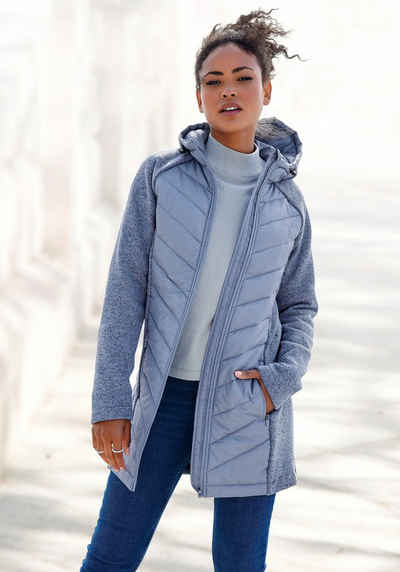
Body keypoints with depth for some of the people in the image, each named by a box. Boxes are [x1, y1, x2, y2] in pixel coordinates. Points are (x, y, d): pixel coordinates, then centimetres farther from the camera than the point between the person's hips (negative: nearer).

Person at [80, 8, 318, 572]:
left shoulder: (286, 200, 2)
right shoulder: (160, 176, -3)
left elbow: (298, 304, 12)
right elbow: (126, 290, -3)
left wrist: (284, 376, -7)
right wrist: (110, 400, -7)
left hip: (250, 401, 1)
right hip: (167, 397, 0)